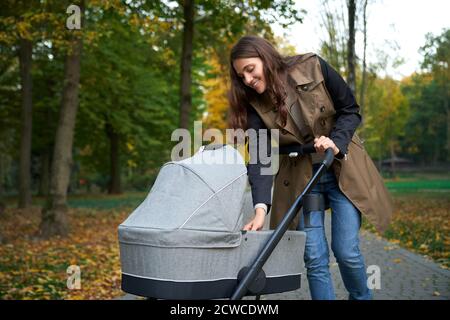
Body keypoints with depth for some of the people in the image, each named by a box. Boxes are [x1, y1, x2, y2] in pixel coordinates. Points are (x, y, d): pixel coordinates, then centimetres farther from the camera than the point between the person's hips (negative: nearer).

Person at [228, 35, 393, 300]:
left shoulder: (314, 68, -12)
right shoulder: (256, 104, -8)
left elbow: (351, 110, -5)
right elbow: (260, 157, -18)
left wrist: (336, 142, -24)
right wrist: (260, 208, -31)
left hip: (343, 170, -2)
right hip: (300, 178, 2)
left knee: (347, 251, -4)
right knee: (314, 259, -3)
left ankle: (362, 296, 24)